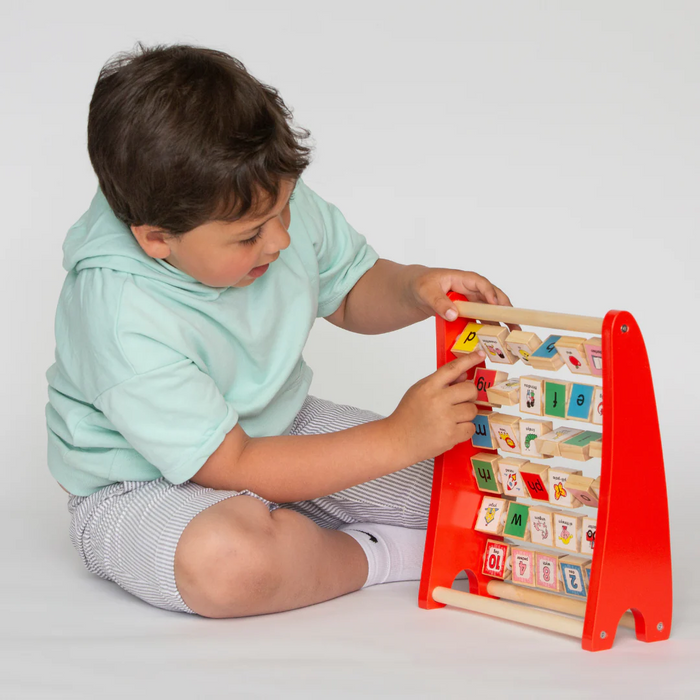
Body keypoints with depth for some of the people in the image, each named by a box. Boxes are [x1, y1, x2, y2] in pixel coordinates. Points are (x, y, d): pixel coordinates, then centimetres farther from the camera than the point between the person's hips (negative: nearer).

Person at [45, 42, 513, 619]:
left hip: (279, 429, 6)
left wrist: (417, 288, -17)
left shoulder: (277, 203, -14)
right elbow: (232, 468, -30)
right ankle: (381, 554, -14)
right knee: (226, 561, -41)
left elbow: (352, 293, 7)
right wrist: (397, 439, -31)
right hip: (143, 488, -6)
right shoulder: (124, 321, -34)